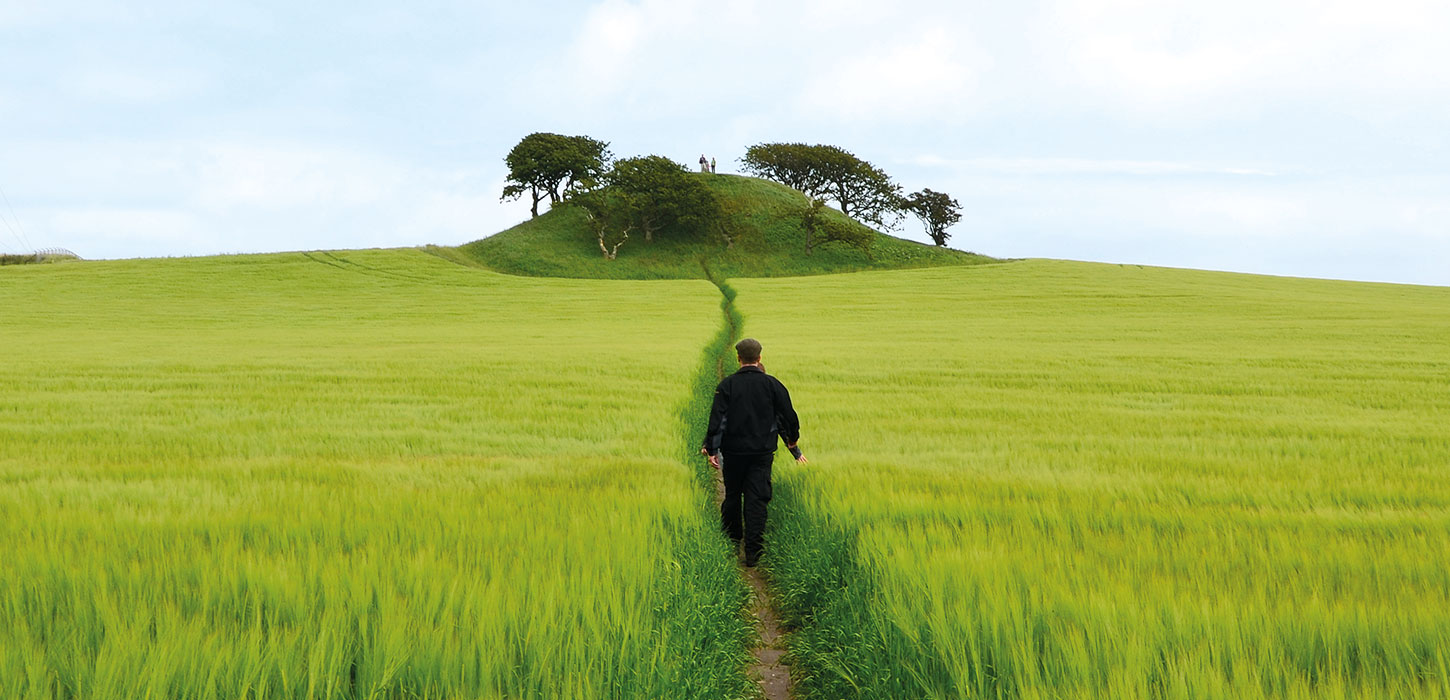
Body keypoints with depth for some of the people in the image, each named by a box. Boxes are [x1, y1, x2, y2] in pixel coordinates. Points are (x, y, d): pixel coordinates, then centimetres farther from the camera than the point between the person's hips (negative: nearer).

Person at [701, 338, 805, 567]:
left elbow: (716, 419, -9)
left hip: (733, 452, 0)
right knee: (757, 500, 0)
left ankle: (730, 541, 31)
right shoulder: (772, 384, -2)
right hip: (762, 453, 0)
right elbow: (789, 417, 3)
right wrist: (793, 441, 21)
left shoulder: (727, 385, -4)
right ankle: (753, 552, -5)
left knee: (732, 496, 16)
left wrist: (711, 449, -5)